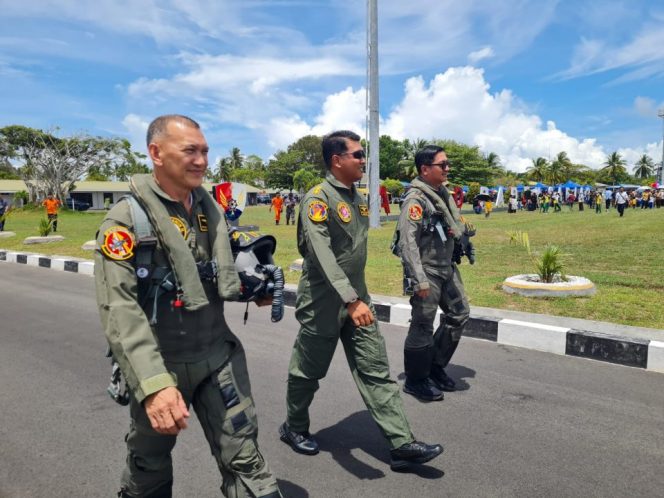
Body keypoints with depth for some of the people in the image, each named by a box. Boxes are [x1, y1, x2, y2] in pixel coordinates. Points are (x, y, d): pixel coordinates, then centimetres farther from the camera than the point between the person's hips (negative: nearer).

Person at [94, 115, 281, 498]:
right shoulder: (127, 219, -15)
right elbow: (120, 309, -24)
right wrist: (153, 383, -34)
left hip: (218, 355, 4)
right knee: (149, 467, 20)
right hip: (159, 366, -3)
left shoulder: (211, 209, 3)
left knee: (244, 458, 4)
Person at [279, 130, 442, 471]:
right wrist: (350, 300, -36)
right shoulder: (318, 197, -17)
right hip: (323, 302, -7)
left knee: (376, 371, 5)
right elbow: (322, 254, -28)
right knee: (308, 372, 11)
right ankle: (294, 428, 34)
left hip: (357, 298, 7)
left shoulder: (359, 198, 9)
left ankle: (401, 444, 10)